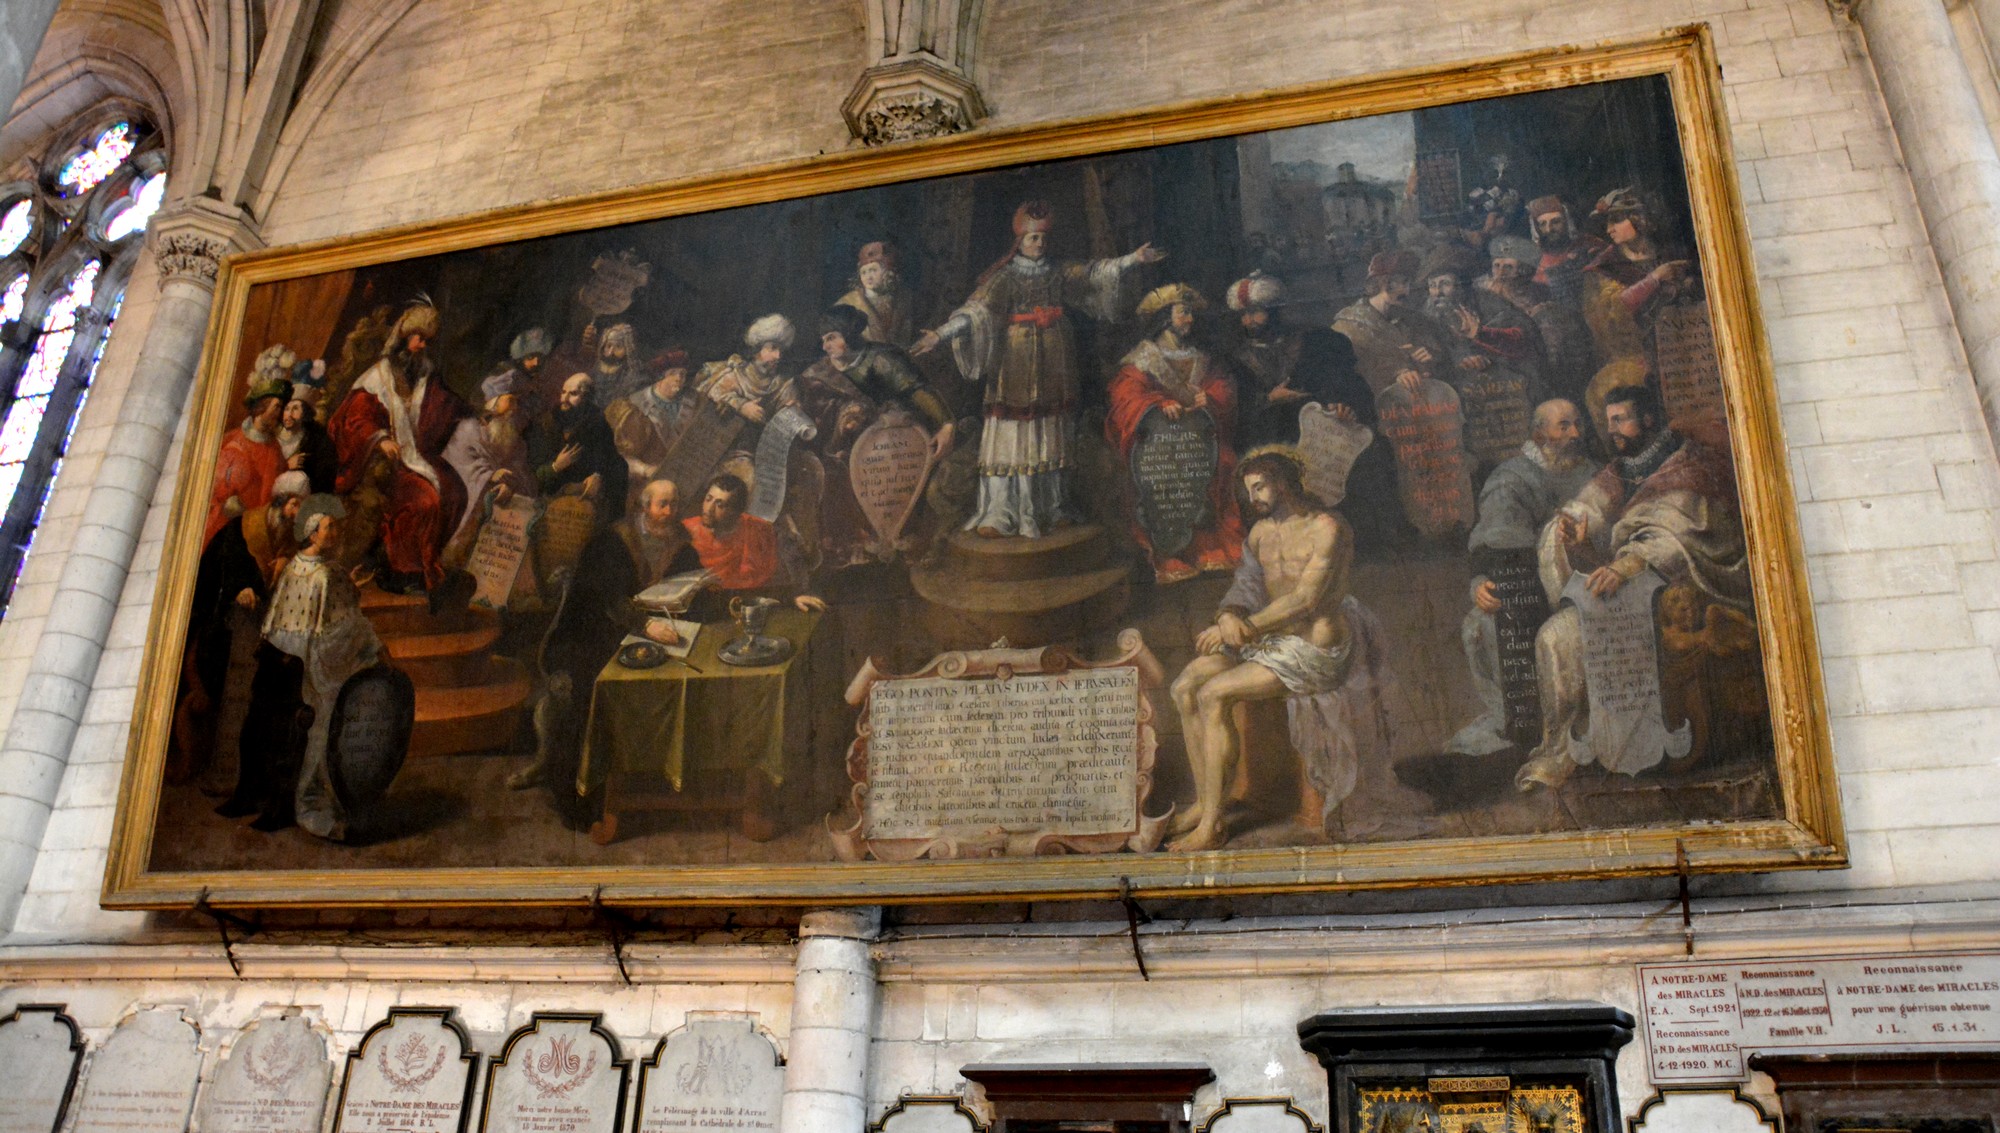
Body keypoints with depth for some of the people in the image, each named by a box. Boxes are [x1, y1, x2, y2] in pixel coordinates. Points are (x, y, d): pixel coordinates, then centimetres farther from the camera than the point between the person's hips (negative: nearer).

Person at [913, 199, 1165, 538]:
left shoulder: (1060, 272, 10)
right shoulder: (1003, 278, -5)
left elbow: (1095, 273, 12)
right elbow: (975, 310, -16)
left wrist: (1134, 258, 2)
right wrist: (940, 334, -31)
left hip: (1055, 370, 5)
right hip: (1017, 369, -4)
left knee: (1054, 438, 8)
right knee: (1012, 436, -7)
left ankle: (1052, 508, 16)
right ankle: (999, 514, -4)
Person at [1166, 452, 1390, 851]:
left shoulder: (1326, 528, -12)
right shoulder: (1262, 531, 13)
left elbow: (1305, 600, -20)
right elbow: (1245, 585, 8)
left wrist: (1249, 625, -24)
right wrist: (1229, 616, -16)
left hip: (1314, 650, -8)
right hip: (1269, 639, 8)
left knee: (1213, 696, -24)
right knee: (1185, 686, -9)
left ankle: (1211, 825, -17)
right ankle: (1202, 803, -2)